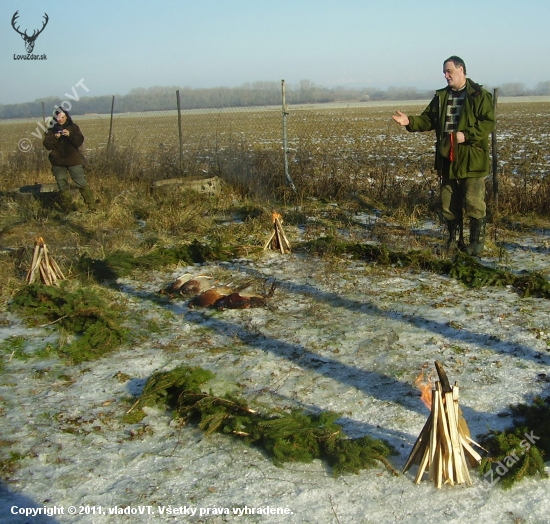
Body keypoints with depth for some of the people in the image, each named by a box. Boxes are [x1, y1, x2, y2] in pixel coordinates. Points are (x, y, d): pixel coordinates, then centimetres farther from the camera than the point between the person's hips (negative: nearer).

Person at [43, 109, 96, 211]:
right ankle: (67, 209, 18)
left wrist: (70, 135, -23)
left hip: (73, 161, -2)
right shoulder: (52, 129, 5)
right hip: (58, 162, 2)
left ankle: (92, 206, 2)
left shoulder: (73, 127, 2)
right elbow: (47, 145, -3)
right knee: (63, 186, 8)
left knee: (82, 183, -4)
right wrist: (55, 137, -20)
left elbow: (79, 141, -8)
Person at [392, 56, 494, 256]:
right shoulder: (441, 97, 12)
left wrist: (466, 135, -22)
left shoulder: (479, 95, -6)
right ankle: (454, 240, 23)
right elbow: (428, 119, 10)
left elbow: (488, 122, -13)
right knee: (448, 203, 11)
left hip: (471, 159, -6)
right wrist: (410, 122, -8)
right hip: (448, 159, 6)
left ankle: (477, 241, 9)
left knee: (473, 202, -5)